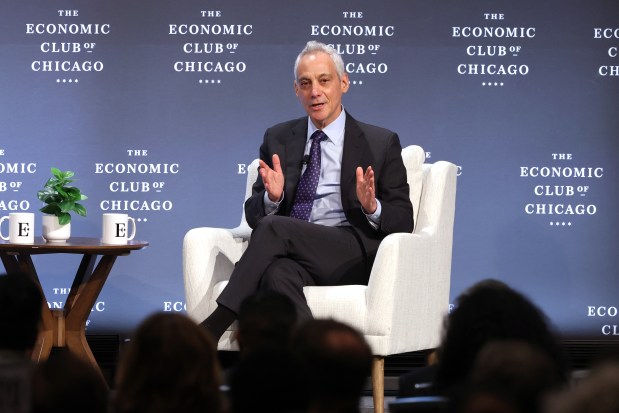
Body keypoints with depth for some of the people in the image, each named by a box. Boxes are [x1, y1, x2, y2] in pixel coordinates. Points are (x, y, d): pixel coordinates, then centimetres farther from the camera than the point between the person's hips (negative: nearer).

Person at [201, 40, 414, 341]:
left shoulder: (381, 143, 11)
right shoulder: (278, 139, 20)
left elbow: (403, 221, 7)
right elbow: (253, 214, 17)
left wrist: (372, 207, -16)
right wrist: (272, 197, -8)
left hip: (352, 259, -2)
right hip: (290, 254, 3)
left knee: (273, 227, -29)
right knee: (277, 273, -36)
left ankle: (210, 330, -28)